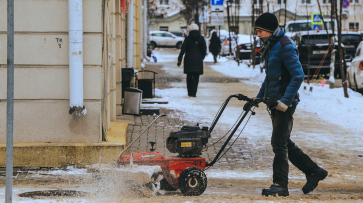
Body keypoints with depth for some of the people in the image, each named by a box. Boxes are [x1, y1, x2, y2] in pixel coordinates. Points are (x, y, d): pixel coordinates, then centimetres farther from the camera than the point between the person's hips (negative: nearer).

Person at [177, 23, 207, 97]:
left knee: (189, 77, 11)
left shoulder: (187, 38, -3)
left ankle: (190, 92, 14)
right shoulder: (201, 38, 1)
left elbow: (183, 49, -5)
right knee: (196, 77, 1)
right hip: (198, 60, 0)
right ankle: (193, 93, -8)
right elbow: (204, 50, 4)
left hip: (188, 59, 0)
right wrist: (202, 57, 19)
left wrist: (179, 60, -1)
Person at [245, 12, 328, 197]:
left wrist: (286, 100, -25)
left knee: (279, 143, -8)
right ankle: (313, 171, 22)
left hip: (285, 103, -10)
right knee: (284, 143, 12)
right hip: (274, 102, 10)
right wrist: (257, 98, 20)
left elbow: (298, 75, -21)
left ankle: (280, 185, -2)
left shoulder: (285, 47, -15)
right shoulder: (270, 47, 15)